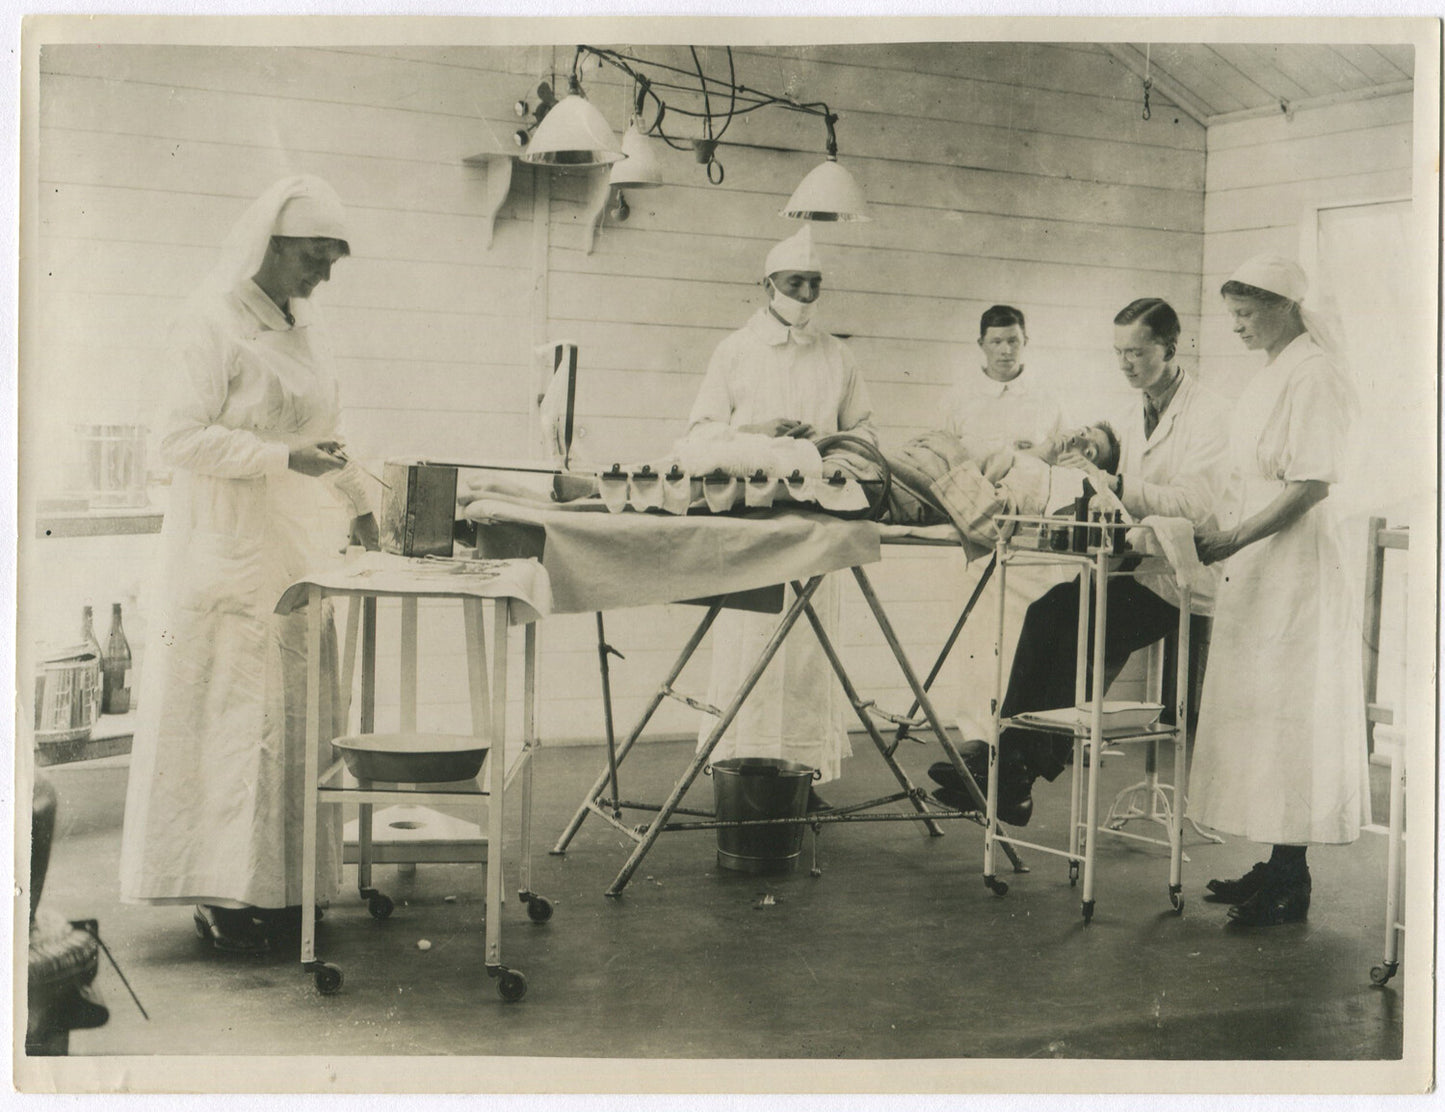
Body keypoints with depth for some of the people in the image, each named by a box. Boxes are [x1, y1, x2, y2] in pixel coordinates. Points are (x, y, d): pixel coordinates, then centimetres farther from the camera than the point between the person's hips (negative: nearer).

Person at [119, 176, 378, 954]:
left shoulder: (304, 330, 14)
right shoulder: (212, 326, -9)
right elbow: (182, 437, -16)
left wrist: (359, 505, 22)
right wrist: (286, 458, -22)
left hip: (298, 555, 8)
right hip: (231, 555, -8)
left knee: (296, 718, 7)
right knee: (233, 719, -5)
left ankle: (277, 886, 14)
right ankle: (222, 896, 3)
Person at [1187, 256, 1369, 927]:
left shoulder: (1313, 375, -12)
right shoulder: (1269, 377, 17)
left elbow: (1311, 484, -20)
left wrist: (1235, 539, -21)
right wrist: (1220, 532, 12)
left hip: (1296, 569, -10)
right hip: (1255, 570, 10)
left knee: (1288, 720, -6)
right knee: (1256, 716, 11)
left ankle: (1291, 885, 0)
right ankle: (1274, 866, 18)